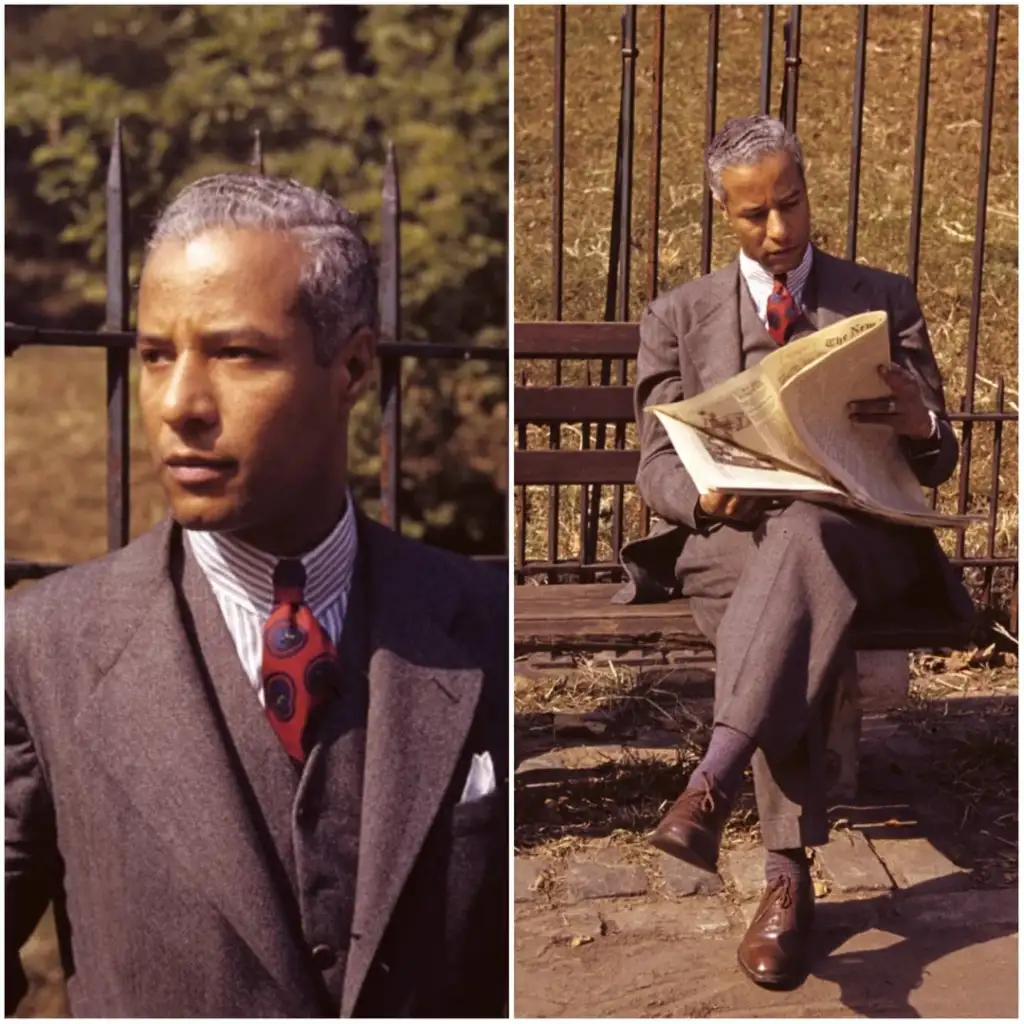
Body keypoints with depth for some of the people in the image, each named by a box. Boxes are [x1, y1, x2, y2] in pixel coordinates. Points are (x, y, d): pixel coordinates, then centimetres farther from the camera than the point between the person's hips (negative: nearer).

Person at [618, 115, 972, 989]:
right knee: (799, 595, -36)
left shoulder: (886, 300, 13)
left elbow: (937, 463, 9)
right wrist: (705, 494, -19)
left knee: (806, 536, -38)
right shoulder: (679, 315, 13)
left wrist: (921, 424, -18)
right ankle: (789, 870, -35)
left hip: (860, 537, 0)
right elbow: (657, 466, 7)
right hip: (731, 537, 0)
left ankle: (713, 783, -46)